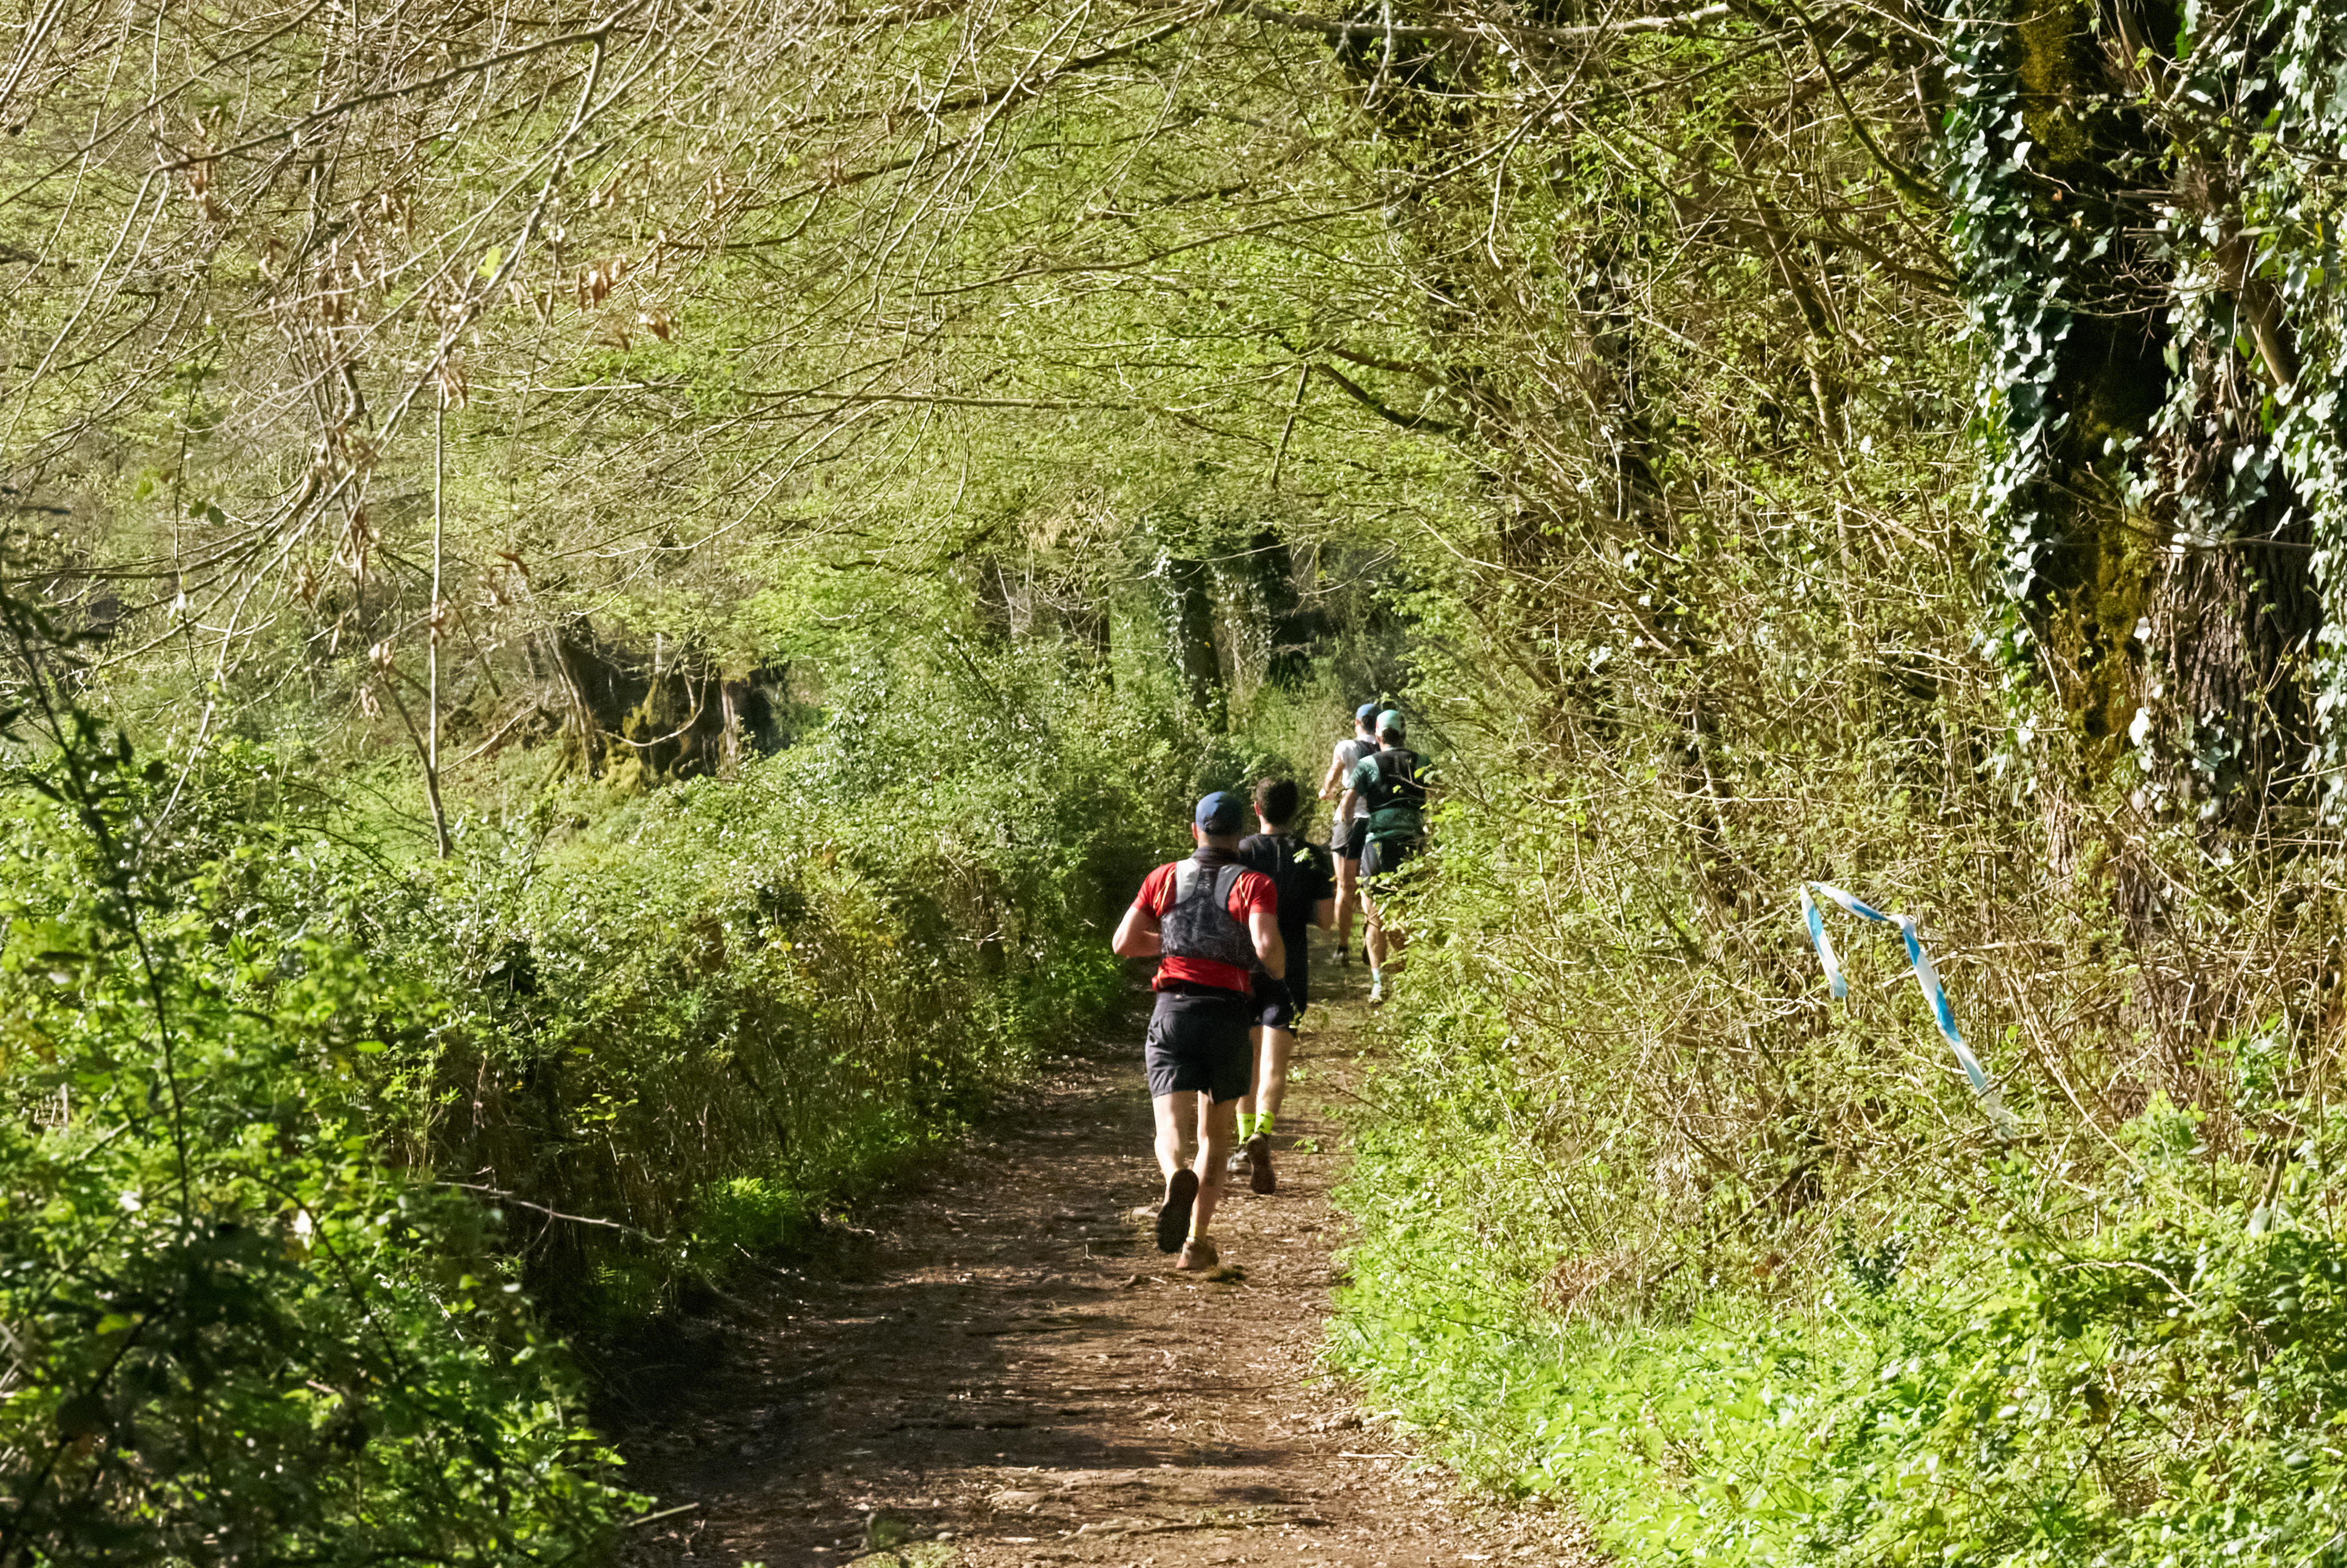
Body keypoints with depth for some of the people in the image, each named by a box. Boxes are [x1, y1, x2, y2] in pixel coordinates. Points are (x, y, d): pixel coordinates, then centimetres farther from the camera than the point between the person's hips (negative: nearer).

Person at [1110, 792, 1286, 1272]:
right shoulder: (1253, 884, 1)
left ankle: (1178, 1178, -43)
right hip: (1228, 1015, -1)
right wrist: (1280, 969, 7)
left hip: (1173, 1012, 1)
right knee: (1215, 1134, 15)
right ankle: (1197, 1242, 14)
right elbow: (1266, 946, -16)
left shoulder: (1165, 879, 11)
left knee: (1172, 1130, -8)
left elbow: (1124, 943, 9)